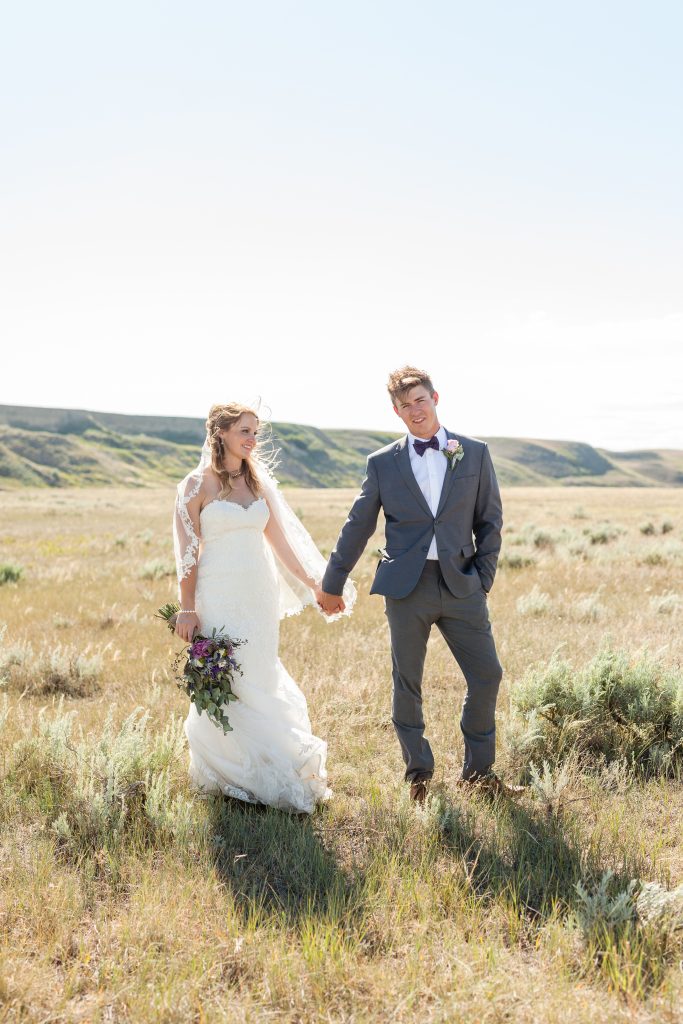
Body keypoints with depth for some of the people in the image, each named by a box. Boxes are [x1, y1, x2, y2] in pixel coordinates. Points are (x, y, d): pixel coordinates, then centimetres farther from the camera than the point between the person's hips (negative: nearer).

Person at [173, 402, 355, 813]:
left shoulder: (259, 482, 11)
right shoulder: (197, 485, -4)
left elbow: (280, 541, 13)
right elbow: (188, 552, -5)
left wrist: (314, 586, 11)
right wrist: (188, 608, -9)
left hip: (260, 596, 5)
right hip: (220, 597, -4)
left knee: (261, 682, 8)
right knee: (224, 685, 0)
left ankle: (263, 771, 24)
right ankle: (225, 773, 15)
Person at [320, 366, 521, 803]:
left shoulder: (475, 454, 6)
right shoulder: (383, 463, 5)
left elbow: (490, 520, 9)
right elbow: (357, 527, 11)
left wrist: (483, 578, 1)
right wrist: (333, 583, 14)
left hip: (461, 586, 1)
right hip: (407, 587, -1)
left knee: (487, 675, 1)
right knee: (407, 684, 5)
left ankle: (478, 771, 19)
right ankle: (419, 773, 23)